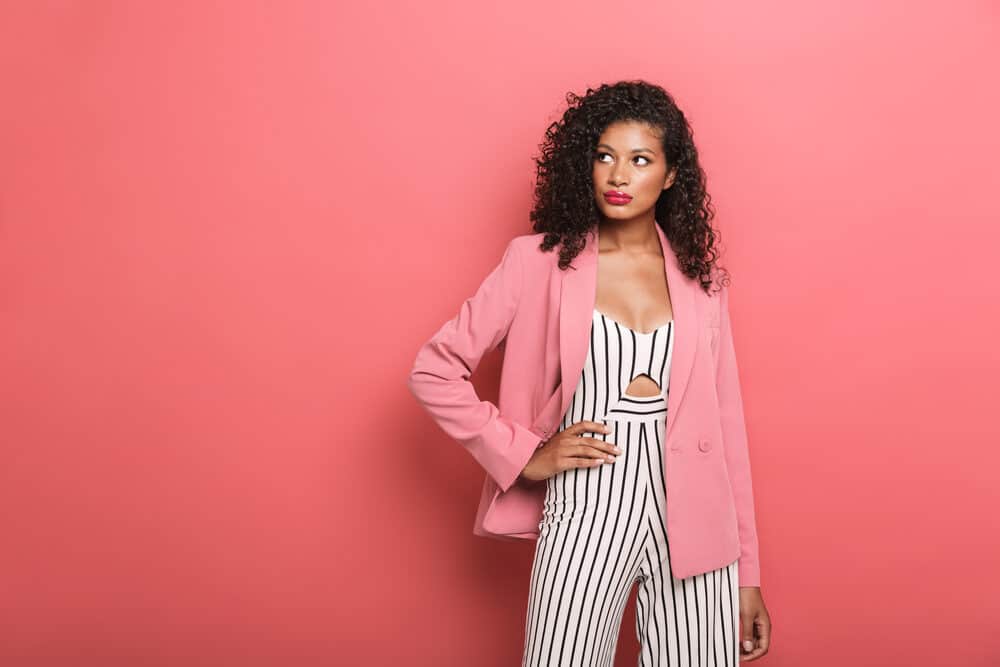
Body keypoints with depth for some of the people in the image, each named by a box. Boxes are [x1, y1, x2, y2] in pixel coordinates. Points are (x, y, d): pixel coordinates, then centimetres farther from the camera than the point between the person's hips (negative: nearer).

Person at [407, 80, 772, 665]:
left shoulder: (701, 275, 6)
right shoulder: (542, 260, -3)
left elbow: (726, 423, 7)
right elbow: (434, 370, -1)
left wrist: (747, 574, 6)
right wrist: (523, 455, -7)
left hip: (694, 522, 3)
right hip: (586, 518, -2)